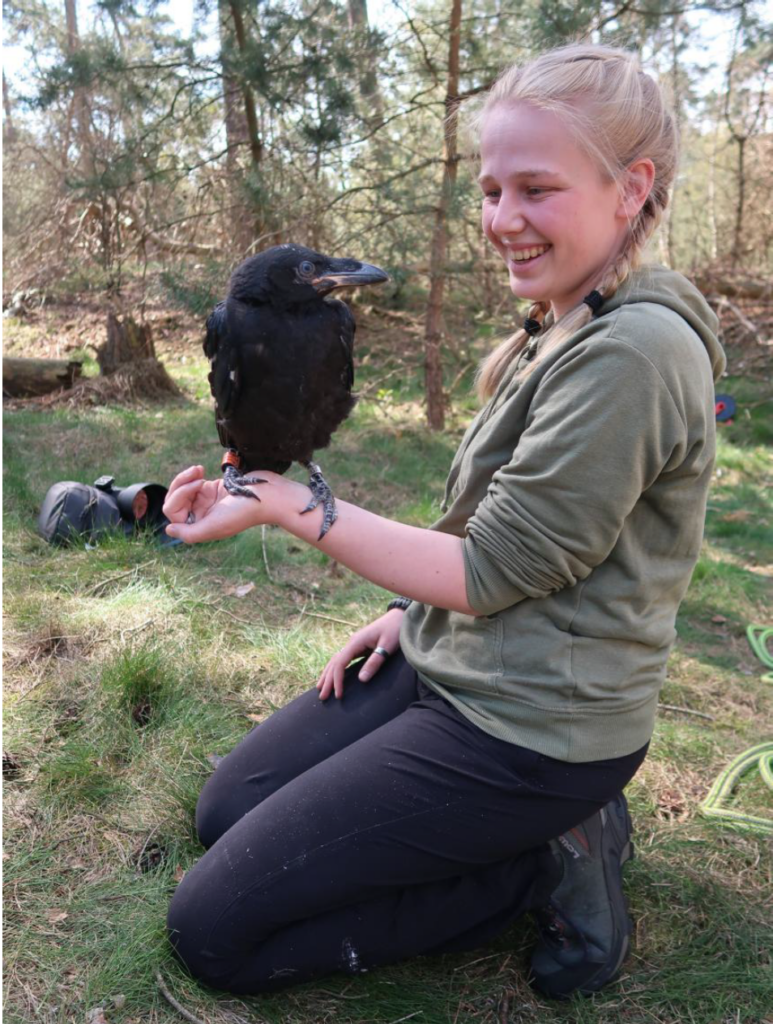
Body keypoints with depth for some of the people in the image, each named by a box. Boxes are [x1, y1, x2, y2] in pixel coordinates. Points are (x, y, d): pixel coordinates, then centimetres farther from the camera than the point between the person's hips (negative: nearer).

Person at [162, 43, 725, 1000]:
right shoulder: (563, 329, 8)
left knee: (214, 931, -5)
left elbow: (490, 571, -22)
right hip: (447, 662, 10)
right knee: (224, 815, 19)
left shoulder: (635, 353, -24)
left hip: (528, 730, -10)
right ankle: (553, 824, 12)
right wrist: (415, 610, 7)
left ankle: (547, 863, 1)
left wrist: (285, 502, -20)